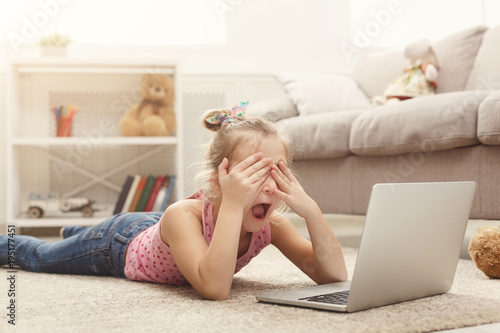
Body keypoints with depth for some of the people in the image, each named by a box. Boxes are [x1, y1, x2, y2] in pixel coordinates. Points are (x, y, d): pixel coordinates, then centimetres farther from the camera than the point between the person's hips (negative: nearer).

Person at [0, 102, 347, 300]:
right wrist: (233, 204, -62)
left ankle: (74, 230, 68)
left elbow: (334, 275, -35)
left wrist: (310, 209, -49)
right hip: (120, 242, -5)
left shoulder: (270, 223, -31)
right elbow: (213, 288, -60)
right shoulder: (183, 214, -46)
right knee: (40, 257, 21)